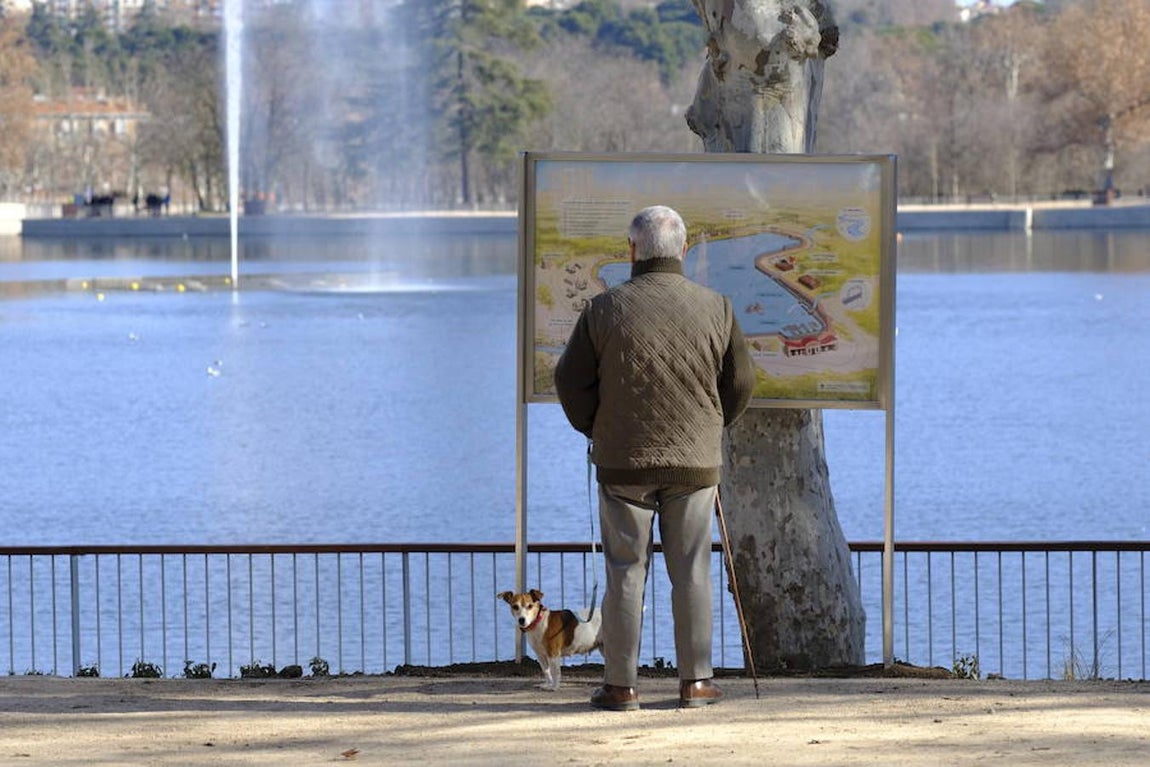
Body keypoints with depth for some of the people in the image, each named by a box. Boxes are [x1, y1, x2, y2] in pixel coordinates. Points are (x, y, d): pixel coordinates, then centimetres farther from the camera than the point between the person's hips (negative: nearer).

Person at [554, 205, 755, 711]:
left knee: (625, 573, 4)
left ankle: (620, 685, 6)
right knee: (691, 571, 8)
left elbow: (571, 380, -1)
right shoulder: (715, 308, -2)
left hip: (623, 461, -1)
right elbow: (741, 382, 6)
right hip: (696, 461, 1)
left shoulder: (606, 308, -7)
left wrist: (595, 429, 15)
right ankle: (695, 682, 9)